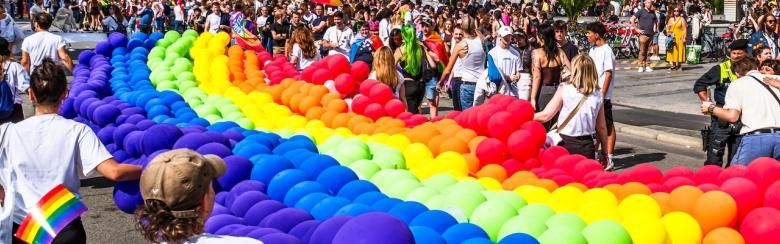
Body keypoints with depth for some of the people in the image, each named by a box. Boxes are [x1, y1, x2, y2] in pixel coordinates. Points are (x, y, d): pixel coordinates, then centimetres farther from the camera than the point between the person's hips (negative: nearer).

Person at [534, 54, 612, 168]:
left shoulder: (564, 89, -6)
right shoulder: (598, 96, 4)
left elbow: (546, 115, -7)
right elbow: (601, 127, 10)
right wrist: (605, 153, 20)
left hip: (566, 144, -3)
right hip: (587, 147, 3)